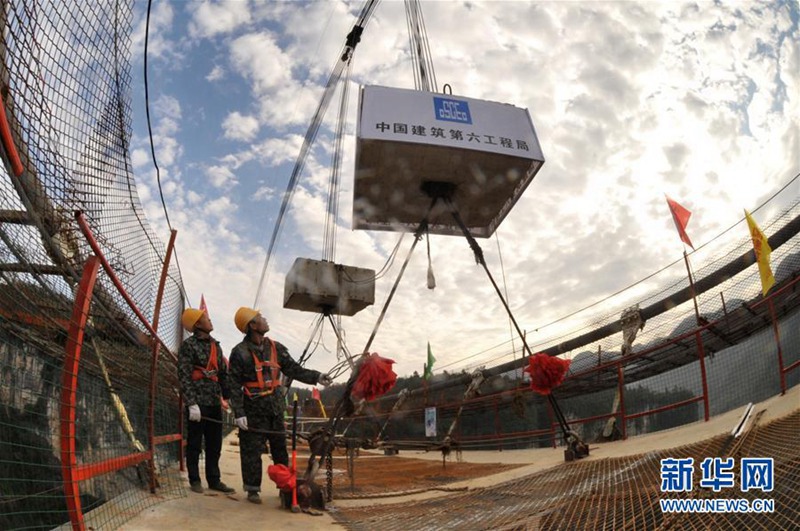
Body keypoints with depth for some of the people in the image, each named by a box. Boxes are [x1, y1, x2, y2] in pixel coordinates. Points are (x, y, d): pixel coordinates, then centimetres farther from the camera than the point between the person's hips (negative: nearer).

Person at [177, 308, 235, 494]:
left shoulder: (215, 345, 14)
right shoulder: (188, 346, -6)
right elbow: (184, 377, -12)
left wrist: (229, 397, 9)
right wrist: (192, 403, -18)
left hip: (214, 403, 6)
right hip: (198, 403, -6)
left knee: (214, 445, 12)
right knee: (195, 444, 5)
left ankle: (214, 480, 21)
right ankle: (195, 481, 16)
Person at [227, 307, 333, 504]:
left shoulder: (275, 348, 6)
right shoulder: (239, 352, -9)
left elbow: (294, 369, 4)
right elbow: (234, 385, -9)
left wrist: (316, 377, -9)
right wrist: (239, 413, -14)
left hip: (275, 407, 5)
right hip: (253, 409, -5)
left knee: (280, 447, 12)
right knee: (251, 450, 2)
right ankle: (253, 489, 16)